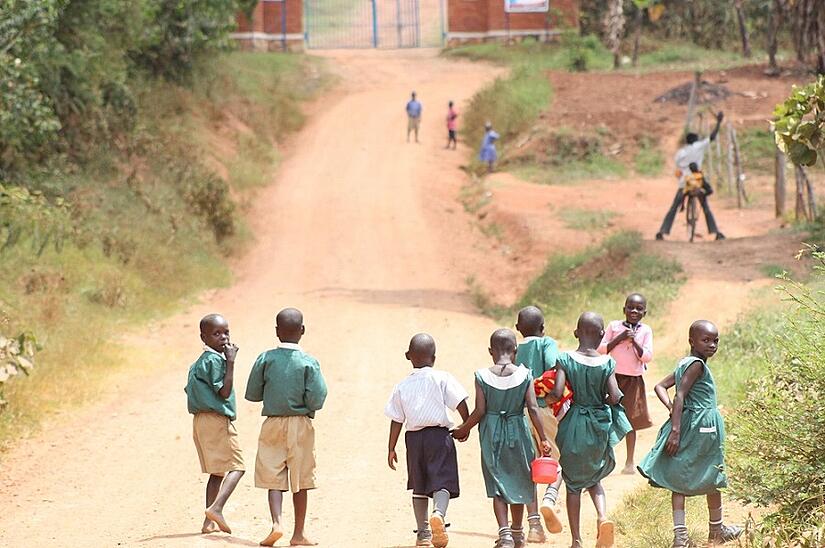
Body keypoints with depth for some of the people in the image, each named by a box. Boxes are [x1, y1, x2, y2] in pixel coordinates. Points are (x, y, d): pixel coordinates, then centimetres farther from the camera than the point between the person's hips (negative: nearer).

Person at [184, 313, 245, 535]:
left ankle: (209, 521, 10)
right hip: (217, 419, -9)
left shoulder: (198, 363, 15)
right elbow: (224, 392, -18)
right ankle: (216, 507, -25)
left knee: (217, 471, 13)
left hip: (200, 419, 9)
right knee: (236, 466, -8)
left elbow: (191, 390, 17)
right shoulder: (215, 360, -14)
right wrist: (231, 362, -18)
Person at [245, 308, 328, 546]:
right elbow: (316, 401, -14)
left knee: (273, 479, 3)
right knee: (300, 481, 9)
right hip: (300, 426, -1)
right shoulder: (309, 363, -10)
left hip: (272, 425, 1)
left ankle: (277, 522, -18)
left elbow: (252, 394, 0)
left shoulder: (265, 359, -5)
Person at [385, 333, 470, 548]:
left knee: (419, 486, 15)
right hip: (439, 435, -3)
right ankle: (439, 513, -39)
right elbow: (461, 403, -10)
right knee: (442, 481, -8)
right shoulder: (442, 379, -4)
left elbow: (396, 420, 6)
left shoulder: (402, 386, 5)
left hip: (414, 438, 3)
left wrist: (391, 448, 12)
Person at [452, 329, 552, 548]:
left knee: (497, 485, 4)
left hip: (491, 435, -1)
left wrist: (463, 430, 7)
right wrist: (543, 439, -4)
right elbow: (533, 409, -10)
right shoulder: (524, 375, -8)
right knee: (517, 482, 17)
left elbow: (480, 411, -9)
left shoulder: (482, 376, -9)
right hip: (517, 432, 1)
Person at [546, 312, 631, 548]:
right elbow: (614, 397, -14)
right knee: (593, 477, 22)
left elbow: (557, 393, -19)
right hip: (600, 427, 1)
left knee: (573, 483, 12)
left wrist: (547, 399, 2)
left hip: (574, 424, -1)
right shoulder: (607, 363, -8)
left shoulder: (566, 360, -11)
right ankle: (603, 516, -5)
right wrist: (602, 402, 7)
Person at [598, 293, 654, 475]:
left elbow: (647, 357, -6)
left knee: (630, 421, 7)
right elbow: (601, 348, -5)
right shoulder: (614, 326, 0)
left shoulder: (645, 330, 0)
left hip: (634, 380, 0)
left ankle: (630, 462, 16)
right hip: (613, 377, 0)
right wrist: (620, 338, -15)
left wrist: (634, 342, -18)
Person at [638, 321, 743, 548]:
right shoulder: (697, 365, -16)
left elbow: (660, 386, 13)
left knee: (680, 478, 2)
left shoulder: (684, 363, 11)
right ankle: (716, 529, 25)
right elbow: (680, 395, -22)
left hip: (686, 423, 8)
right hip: (702, 426, -8)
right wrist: (676, 430, -25)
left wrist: (670, 408, 1)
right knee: (712, 478, 9)